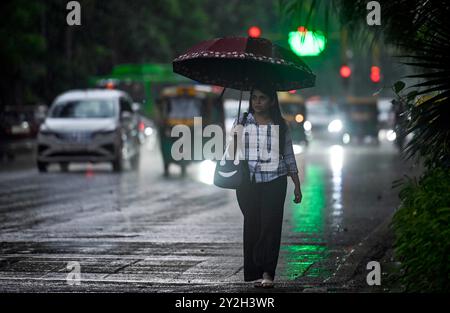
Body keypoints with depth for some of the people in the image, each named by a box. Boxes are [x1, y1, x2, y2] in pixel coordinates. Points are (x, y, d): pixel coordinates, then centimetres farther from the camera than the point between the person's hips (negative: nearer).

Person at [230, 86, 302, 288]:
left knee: (271, 225, -8)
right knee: (251, 225, 2)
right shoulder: (241, 123, 6)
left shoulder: (280, 126, 6)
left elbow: (289, 157, 10)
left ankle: (267, 273, -9)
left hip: (274, 182, -1)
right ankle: (253, 273, 8)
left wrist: (297, 185, 10)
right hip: (247, 182, 1)